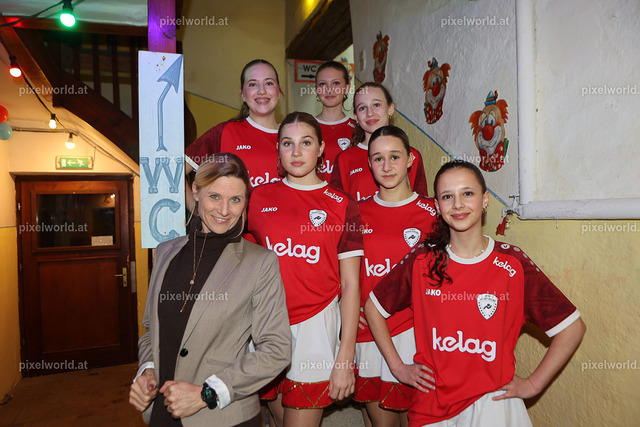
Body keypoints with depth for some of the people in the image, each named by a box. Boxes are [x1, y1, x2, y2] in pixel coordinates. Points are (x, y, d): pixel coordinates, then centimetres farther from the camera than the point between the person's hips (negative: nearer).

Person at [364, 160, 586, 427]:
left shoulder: (513, 263, -9)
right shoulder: (422, 261, -6)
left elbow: (572, 327, -2)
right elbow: (373, 307, 6)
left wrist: (533, 384, -4)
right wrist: (397, 367, 4)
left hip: (492, 403, -2)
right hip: (430, 403, 2)